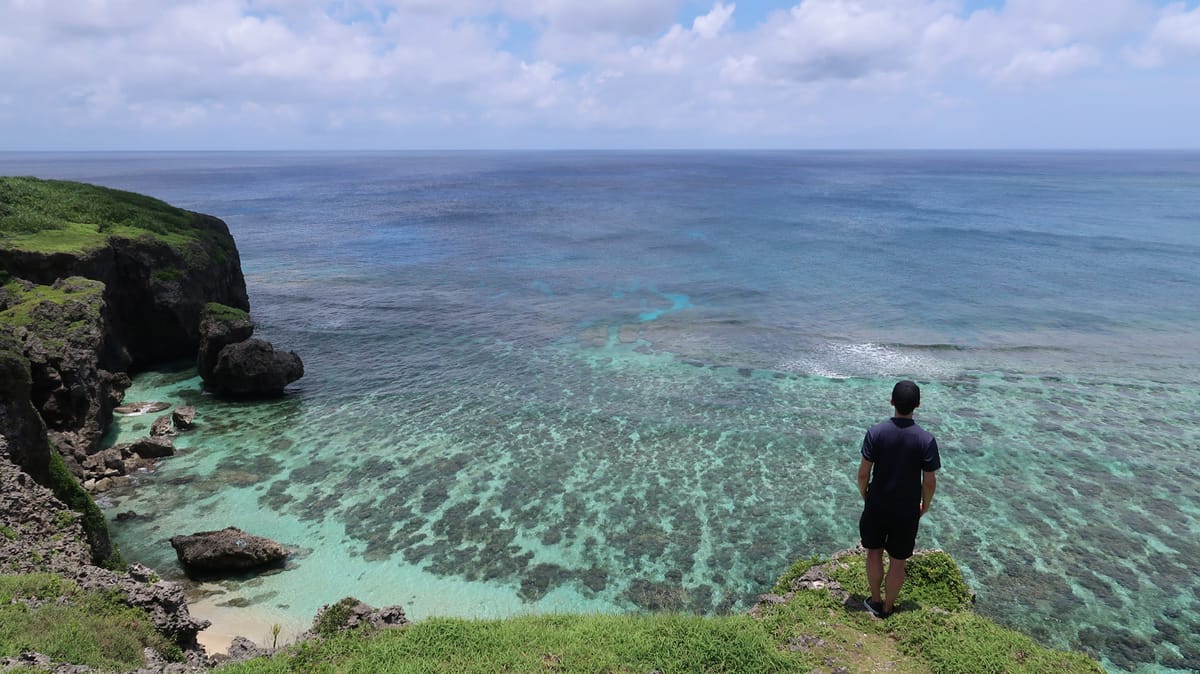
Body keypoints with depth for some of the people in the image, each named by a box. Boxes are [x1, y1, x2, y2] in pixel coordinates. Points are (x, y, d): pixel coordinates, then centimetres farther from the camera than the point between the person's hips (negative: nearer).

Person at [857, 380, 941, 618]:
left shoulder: (875, 432, -16)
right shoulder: (926, 439, -17)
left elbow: (863, 472, -11)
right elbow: (930, 482, -11)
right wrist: (926, 504, 8)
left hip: (876, 506, 1)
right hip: (907, 511, -1)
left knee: (874, 552, 21)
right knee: (898, 561, 16)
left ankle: (876, 601, 34)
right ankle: (888, 607, 31)